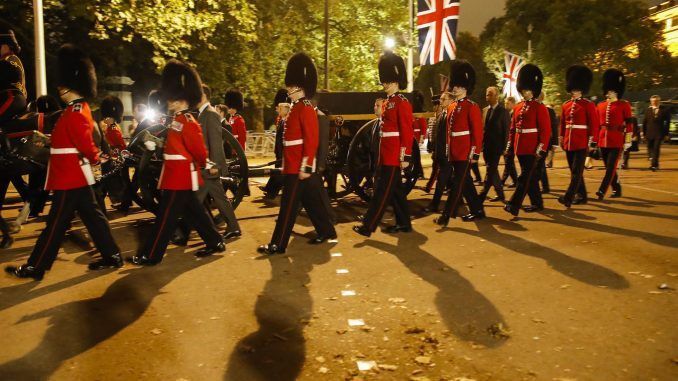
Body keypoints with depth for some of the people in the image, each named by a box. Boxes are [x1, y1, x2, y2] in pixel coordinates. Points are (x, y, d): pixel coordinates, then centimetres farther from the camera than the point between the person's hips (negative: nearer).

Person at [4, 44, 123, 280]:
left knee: (56, 223, -1)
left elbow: (86, 143, -22)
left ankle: (35, 268, 9)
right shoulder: (80, 109, 12)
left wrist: (96, 159, -6)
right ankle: (112, 256, 17)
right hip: (78, 176, 10)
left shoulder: (74, 114, -19)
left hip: (69, 178, -10)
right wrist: (49, 139, 16)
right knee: (92, 216, 12)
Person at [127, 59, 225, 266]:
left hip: (180, 177, -10)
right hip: (181, 176, 10)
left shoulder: (188, 123, -18)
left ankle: (150, 255, 6)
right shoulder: (177, 120, 12)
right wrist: (153, 145, 8)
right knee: (193, 211, 15)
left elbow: (199, 151, -17)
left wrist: (204, 166, -1)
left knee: (166, 216, -2)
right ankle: (215, 243, 23)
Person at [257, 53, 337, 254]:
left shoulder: (305, 108, -14)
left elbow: (312, 140, -20)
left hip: (298, 167, -10)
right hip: (295, 165, 10)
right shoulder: (297, 108, 15)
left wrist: (305, 167, -22)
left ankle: (278, 244, 3)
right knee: (311, 201, 17)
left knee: (289, 206, -4)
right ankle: (327, 232, 28)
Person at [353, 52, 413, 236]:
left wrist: (405, 157, -17)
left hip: (394, 156, -9)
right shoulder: (387, 102, 15)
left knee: (383, 191, -6)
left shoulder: (402, 103, -11)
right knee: (395, 190, 14)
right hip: (385, 155, 9)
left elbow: (407, 132, -15)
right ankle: (404, 223, 24)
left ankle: (368, 226, -3)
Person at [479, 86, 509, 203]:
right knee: (492, 170, 12)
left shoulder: (503, 111, -6)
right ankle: (500, 194, 23)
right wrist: (481, 144, 8)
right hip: (486, 146, 7)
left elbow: (506, 130, -7)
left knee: (490, 170, -8)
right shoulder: (485, 110, 12)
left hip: (496, 146, -7)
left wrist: (504, 147, -10)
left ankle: (482, 195, -9)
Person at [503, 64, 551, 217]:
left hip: (532, 150, -7)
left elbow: (546, 130, -11)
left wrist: (541, 149, -16)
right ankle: (537, 203, 26)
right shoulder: (518, 107, 12)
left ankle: (514, 205, -11)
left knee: (525, 177, -8)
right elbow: (512, 129, 15)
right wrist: (509, 147, 12)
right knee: (530, 177, 15)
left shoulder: (540, 107, -7)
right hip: (520, 149, 7)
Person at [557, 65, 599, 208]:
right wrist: (561, 139, 15)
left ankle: (568, 197, -15)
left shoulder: (589, 105, -4)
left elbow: (594, 125, -6)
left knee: (576, 171, -9)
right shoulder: (566, 105, 11)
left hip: (581, 143, -6)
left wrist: (592, 142, -10)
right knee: (575, 171, 12)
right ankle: (582, 196, 23)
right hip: (569, 143, 6)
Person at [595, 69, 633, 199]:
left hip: (617, 141, -5)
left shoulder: (624, 105, -2)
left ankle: (602, 191, -12)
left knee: (611, 167, -8)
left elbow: (629, 124, -5)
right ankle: (617, 190, 26)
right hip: (603, 141, 5)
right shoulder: (600, 105, 10)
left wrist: (628, 141, -9)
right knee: (609, 167, 12)